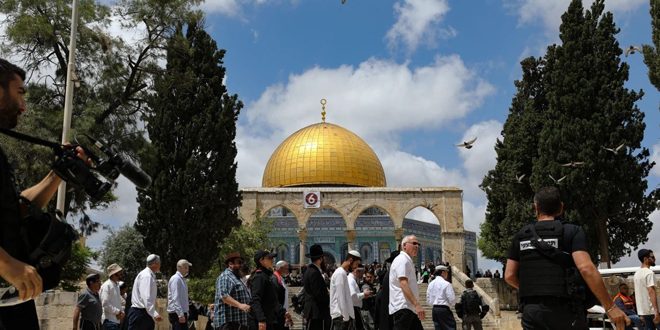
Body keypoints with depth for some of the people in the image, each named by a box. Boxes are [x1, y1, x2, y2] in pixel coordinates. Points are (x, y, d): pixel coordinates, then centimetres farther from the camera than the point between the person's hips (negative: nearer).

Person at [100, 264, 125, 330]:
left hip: (117, 320, 9)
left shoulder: (117, 285, 17)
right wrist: (118, 312, -15)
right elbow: (105, 304, -19)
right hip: (110, 320, -9)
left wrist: (121, 311, 4)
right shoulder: (106, 285, -11)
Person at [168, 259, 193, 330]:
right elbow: (175, 298, -20)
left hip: (182, 312, 10)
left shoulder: (182, 279, 17)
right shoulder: (175, 279, -13)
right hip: (177, 313, -10)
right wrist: (180, 314, -24)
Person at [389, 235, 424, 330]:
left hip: (410, 308, 11)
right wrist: (417, 304, -29)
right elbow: (403, 284, -23)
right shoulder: (402, 260, -11)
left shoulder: (407, 261, 22)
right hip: (402, 308, -11)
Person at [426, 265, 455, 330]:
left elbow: (428, 300, 12)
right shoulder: (446, 284, -10)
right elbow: (452, 299, -12)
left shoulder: (431, 284, 10)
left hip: (434, 309, 7)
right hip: (444, 309, -7)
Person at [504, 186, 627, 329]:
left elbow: (509, 276, 7)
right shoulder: (572, 232, -3)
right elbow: (586, 268, -16)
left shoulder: (521, 236, 8)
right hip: (564, 311, -3)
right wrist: (610, 307, -12)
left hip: (531, 311, 3)